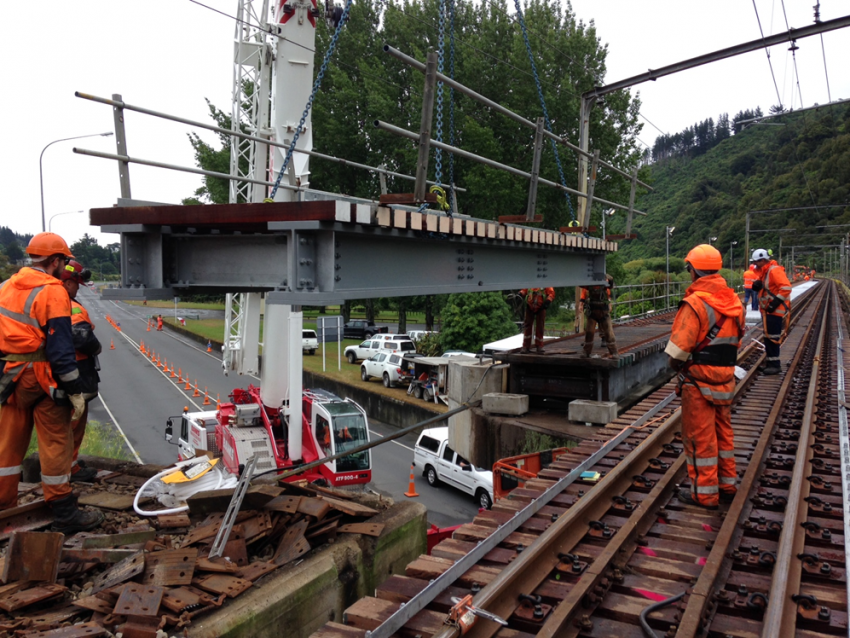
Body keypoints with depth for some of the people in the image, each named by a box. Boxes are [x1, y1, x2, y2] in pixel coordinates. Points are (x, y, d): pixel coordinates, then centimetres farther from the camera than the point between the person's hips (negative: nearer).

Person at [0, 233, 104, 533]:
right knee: (56, 443, 0)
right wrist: (75, 390, -14)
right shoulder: (52, 291, -14)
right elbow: (60, 347, -18)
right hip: (41, 377, -8)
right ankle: (64, 513, 7)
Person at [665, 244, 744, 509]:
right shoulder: (733, 301, 4)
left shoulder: (695, 303, -20)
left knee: (699, 437, 3)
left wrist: (675, 364, -2)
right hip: (726, 377, 8)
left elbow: (678, 349, -21)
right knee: (723, 431, 20)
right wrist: (722, 362, 14)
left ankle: (705, 494, 12)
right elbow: (736, 339, 10)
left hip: (699, 378, -8)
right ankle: (726, 484, 33)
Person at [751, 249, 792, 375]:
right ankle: (770, 363, 23)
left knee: (772, 337, -8)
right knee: (768, 337, 14)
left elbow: (786, 287, -24)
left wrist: (776, 302, -25)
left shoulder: (775, 270, -16)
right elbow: (762, 287, 24)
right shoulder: (763, 272, 14)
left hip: (775, 310, -10)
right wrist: (756, 286, 1)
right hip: (767, 310, 10)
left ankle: (774, 365, -3)